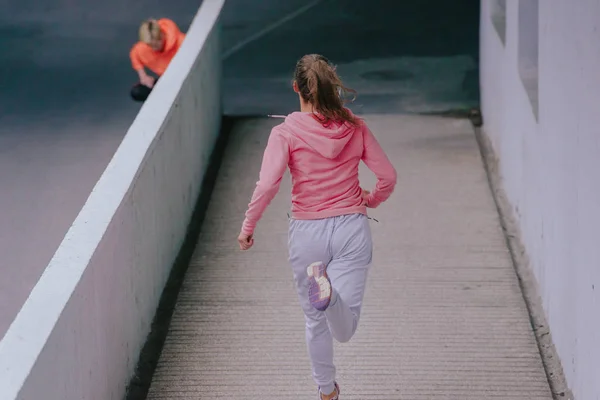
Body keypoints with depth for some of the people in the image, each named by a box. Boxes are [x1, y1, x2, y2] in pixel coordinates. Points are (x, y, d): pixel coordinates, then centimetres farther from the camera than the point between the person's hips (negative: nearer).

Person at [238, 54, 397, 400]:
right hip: (352, 228, 1)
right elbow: (388, 176, 4)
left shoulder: (287, 132, -7)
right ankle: (328, 289, -39)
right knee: (344, 331, -8)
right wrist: (370, 200, 24)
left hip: (307, 232, -1)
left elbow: (268, 184, -18)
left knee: (315, 320, 20)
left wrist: (248, 226, -5)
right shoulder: (355, 127, 1)